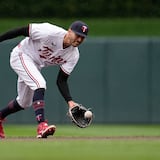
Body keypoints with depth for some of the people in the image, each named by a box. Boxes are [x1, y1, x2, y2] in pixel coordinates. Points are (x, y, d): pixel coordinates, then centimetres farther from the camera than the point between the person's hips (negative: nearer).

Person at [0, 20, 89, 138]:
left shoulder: (73, 55, -13)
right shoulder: (51, 32, -32)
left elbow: (61, 81, -11)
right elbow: (22, 31, -25)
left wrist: (70, 101, -24)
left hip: (35, 65, 8)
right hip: (21, 55, -8)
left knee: (24, 103, 18)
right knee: (40, 84, -30)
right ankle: (42, 125, -38)